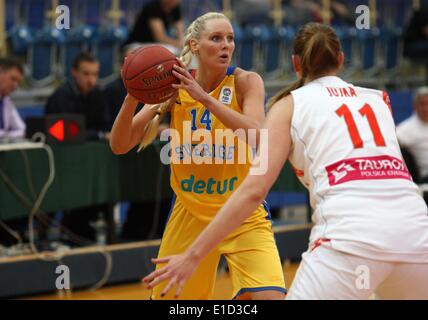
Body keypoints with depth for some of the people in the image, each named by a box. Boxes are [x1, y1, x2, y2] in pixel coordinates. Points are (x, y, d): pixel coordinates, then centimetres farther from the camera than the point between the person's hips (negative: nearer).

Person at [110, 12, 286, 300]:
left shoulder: (245, 82, -11)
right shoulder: (174, 87, -5)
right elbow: (119, 146, -9)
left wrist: (204, 98, -36)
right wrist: (132, 97, -27)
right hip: (189, 212, 3)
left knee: (269, 296, -19)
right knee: (164, 296, 9)